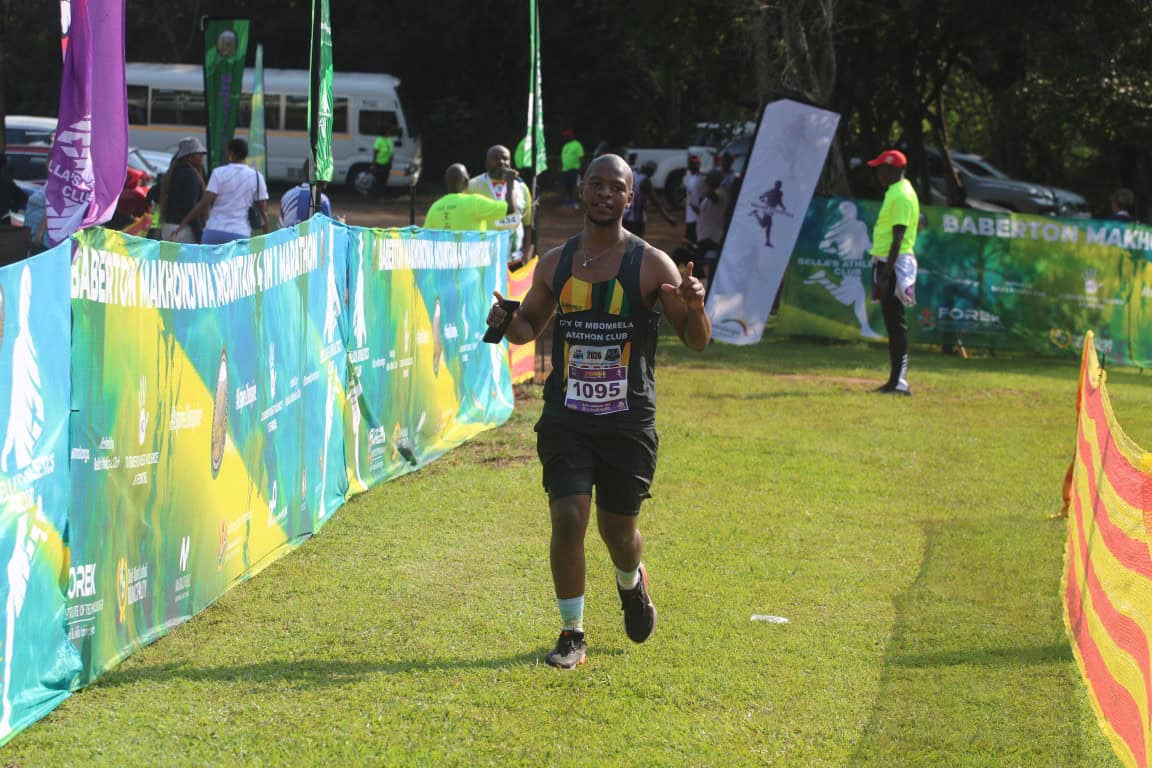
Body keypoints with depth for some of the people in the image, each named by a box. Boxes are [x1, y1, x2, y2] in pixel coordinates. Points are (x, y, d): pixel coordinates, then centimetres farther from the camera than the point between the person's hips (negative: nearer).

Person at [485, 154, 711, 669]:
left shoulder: (651, 265, -4)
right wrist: (508, 322, -4)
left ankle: (631, 583, 45)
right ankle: (572, 635, 1)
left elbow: (697, 341, -2)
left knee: (618, 530, 9)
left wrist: (695, 308, -25)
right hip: (566, 417, 1)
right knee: (568, 519, -12)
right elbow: (531, 326, 20)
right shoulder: (555, 264, 6)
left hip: (629, 421, -1)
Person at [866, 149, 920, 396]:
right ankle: (896, 380, 17)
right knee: (892, 320, 12)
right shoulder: (895, 192, 16)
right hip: (886, 262, 10)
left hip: (894, 264, -10)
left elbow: (897, 239, -20)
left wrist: (885, 275, -23)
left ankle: (900, 381, -13)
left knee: (895, 322, -11)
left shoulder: (901, 195, -15)